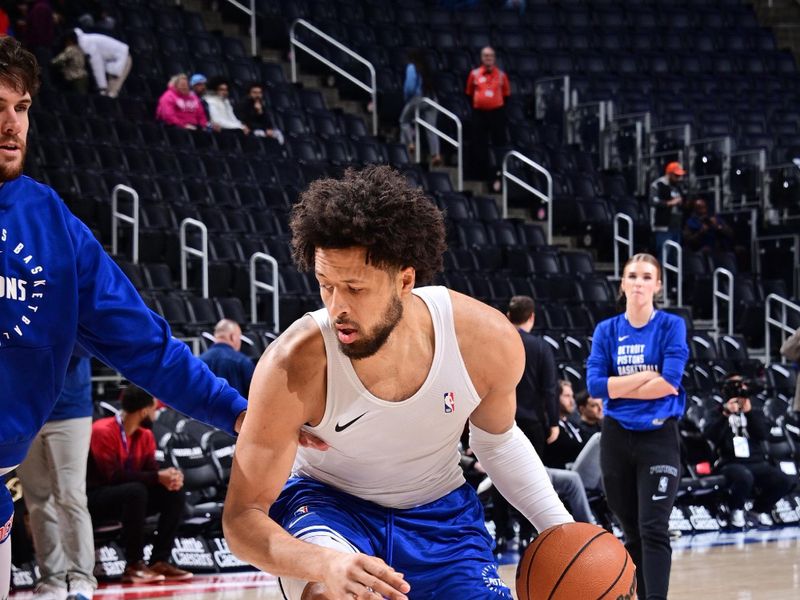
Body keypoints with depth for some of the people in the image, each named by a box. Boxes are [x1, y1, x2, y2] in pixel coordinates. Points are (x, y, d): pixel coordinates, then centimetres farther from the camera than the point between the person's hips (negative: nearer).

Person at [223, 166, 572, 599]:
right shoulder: (293, 369, -32)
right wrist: (326, 563, -46)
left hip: (440, 512, 3)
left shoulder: (488, 340, -23)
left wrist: (561, 527, -10)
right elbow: (242, 517, -26)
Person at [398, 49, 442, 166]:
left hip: (417, 98, -6)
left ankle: (410, 143, -3)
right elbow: (431, 84, 15)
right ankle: (436, 154, -7)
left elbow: (409, 85, -13)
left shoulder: (412, 68, -5)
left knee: (404, 120, 15)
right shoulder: (426, 69, 14)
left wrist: (406, 97, 5)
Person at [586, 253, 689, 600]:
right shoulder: (606, 331, 5)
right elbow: (595, 385, -7)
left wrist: (619, 387, -7)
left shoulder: (671, 326, -1)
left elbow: (670, 383, -14)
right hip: (616, 438, 3)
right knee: (632, 531, 10)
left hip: (659, 436, -3)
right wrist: (648, 376, -11)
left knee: (653, 529, -13)